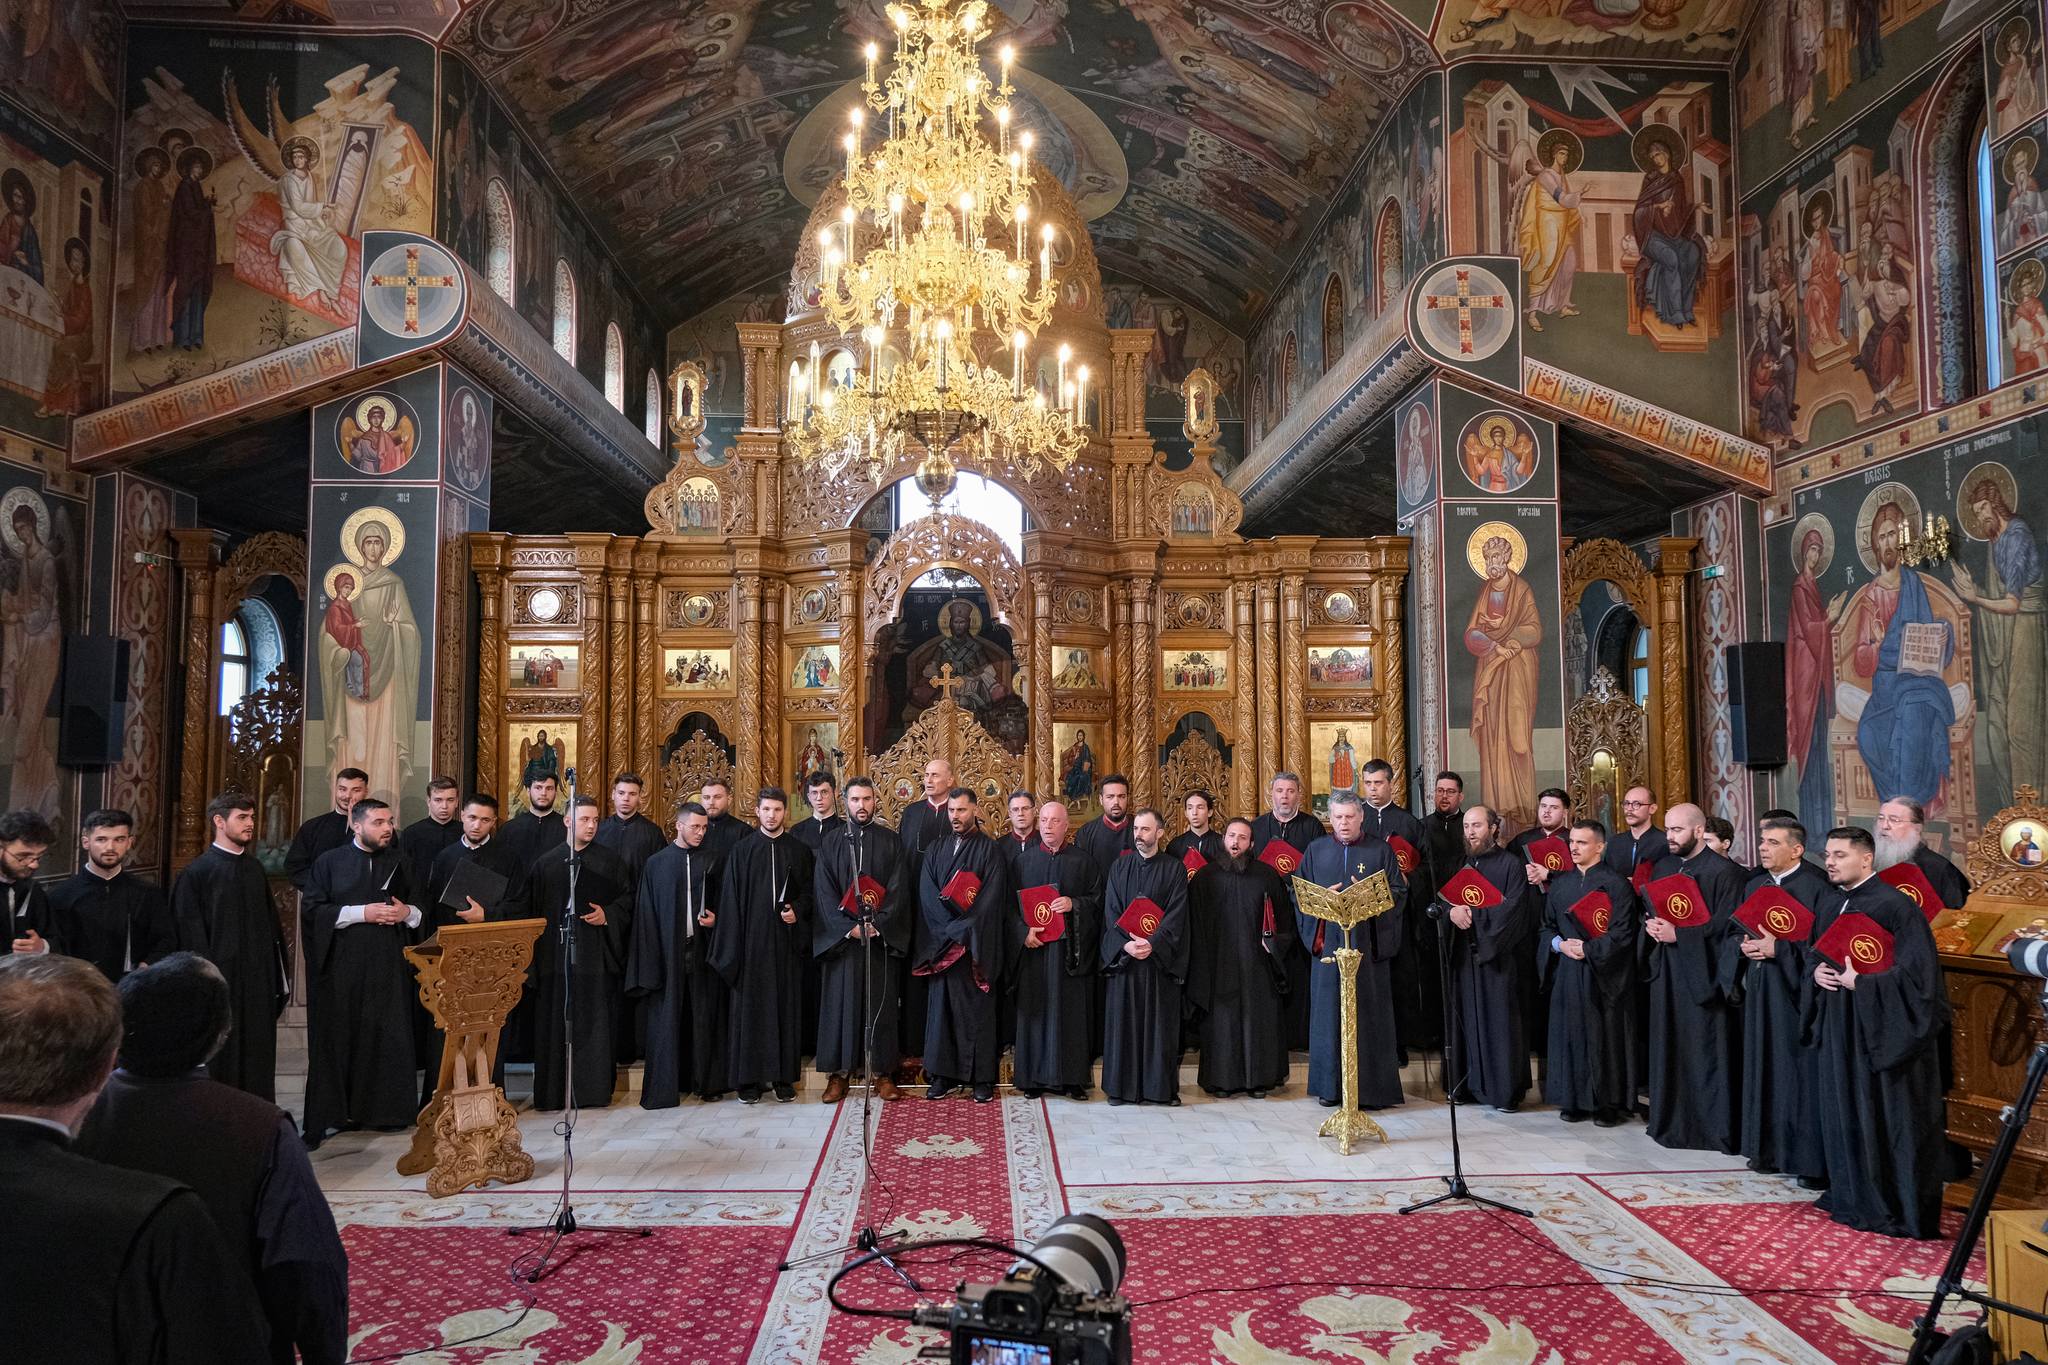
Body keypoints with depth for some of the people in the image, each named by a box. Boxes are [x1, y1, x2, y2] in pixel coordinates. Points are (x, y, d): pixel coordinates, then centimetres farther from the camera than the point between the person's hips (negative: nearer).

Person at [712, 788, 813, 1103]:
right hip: (752, 939, -1)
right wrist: (733, 946, -5)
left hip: (786, 940, 1)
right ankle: (749, 1078, 6)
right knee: (750, 1006, -1)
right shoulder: (741, 851, 5)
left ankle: (784, 1076, 10)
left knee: (786, 1005, 2)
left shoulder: (799, 851, 8)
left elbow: (808, 891, 10)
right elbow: (731, 899, 2)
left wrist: (797, 912, -12)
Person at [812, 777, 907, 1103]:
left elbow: (898, 889, -1)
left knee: (880, 1002, 3)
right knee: (840, 1001, 1)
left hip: (881, 936, 0)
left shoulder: (891, 841, 6)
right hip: (840, 937, 0)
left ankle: (881, 1071, 9)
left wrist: (877, 924, -13)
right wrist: (848, 927, -12)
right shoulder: (831, 843, 6)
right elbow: (823, 891, 0)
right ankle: (838, 1073, 8)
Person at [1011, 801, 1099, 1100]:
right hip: (1033, 946, 1)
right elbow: (1010, 904, 4)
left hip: (1070, 948, 0)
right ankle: (1034, 1076, 9)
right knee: (1034, 1010, 2)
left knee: (1070, 1011, 0)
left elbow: (1096, 900, 4)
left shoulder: (1081, 861, 6)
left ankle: (1071, 1077, 7)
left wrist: (1073, 904, -15)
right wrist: (1024, 930, -11)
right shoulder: (1023, 860, 7)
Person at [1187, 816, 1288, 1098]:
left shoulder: (1266, 876, 3)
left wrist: (1274, 941, -6)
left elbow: (1281, 918, 7)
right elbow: (1195, 925, 3)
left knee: (1258, 1019, 3)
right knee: (1222, 1019, 3)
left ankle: (1258, 1078, 14)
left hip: (1255, 963, 0)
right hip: (1219, 963, 0)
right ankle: (1222, 1078, 12)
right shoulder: (1205, 877, 3)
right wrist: (1202, 963, -3)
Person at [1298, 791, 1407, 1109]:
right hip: (1328, 942, 1)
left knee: (1368, 1011, -1)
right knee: (1329, 1011, 2)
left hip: (1367, 943, -1)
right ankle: (1330, 1085, 11)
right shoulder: (1316, 850, 11)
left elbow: (1398, 891, 2)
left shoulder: (1380, 850, 6)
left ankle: (1370, 1088, 6)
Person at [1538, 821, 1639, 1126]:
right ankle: (1574, 1099, 16)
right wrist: (1559, 944, -6)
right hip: (1566, 973, 5)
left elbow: (1622, 932, -11)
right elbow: (1546, 925, 14)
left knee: (1605, 1037, 1)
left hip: (1603, 974, -5)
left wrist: (1588, 949, -15)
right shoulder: (1559, 882, 11)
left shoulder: (1616, 884, -5)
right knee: (1569, 1034, 6)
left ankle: (1609, 1102, 11)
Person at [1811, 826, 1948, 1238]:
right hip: (1837, 1024, 8)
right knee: (1843, 1108, 14)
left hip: (1881, 1028, -8)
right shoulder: (1830, 904, 9)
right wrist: (1817, 971, 0)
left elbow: (1917, 971, -19)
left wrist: (1860, 982, -19)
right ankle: (1851, 1195, 27)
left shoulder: (1895, 906, -16)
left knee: (1887, 1115, 0)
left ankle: (1898, 1210, 12)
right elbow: (1815, 952, 21)